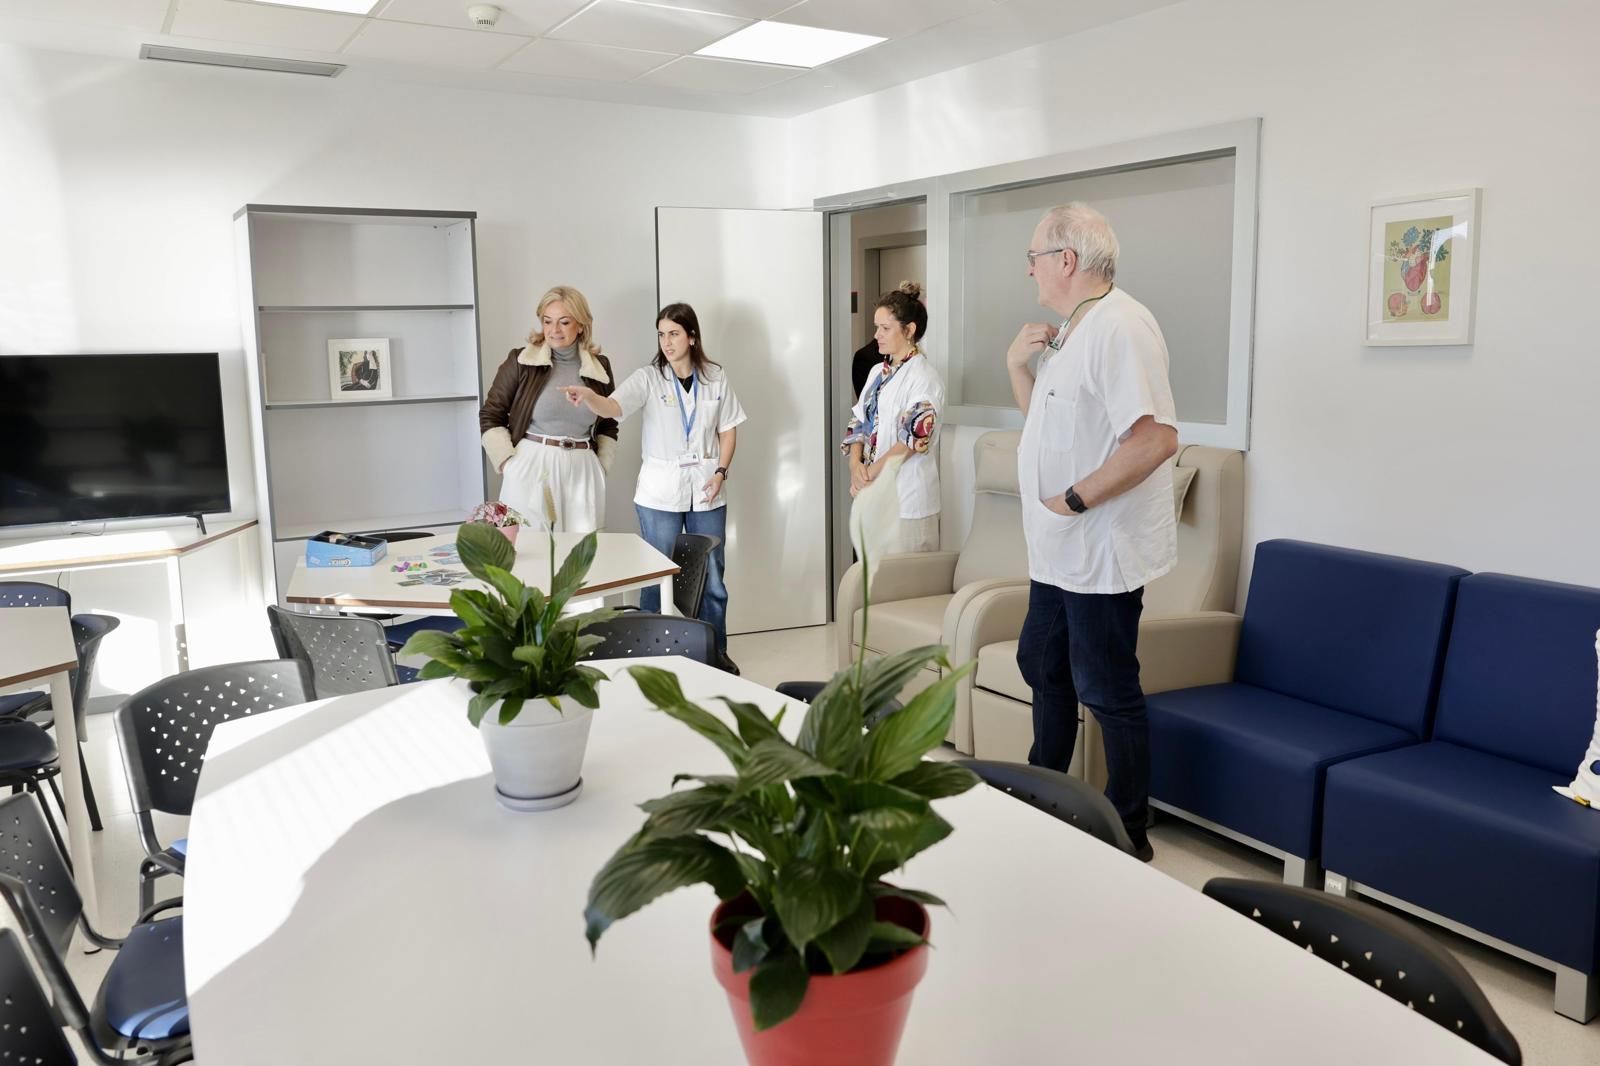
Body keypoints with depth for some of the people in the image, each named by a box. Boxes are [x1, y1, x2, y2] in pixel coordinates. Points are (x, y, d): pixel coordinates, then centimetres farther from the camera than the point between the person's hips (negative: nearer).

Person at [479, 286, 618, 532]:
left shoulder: (600, 367, 8)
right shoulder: (521, 361, 0)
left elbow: (608, 425, 18)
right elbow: (490, 416, 4)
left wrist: (600, 466, 8)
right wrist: (510, 464, -5)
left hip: (581, 474, 2)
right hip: (530, 470, -2)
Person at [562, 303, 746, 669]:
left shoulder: (715, 377, 2)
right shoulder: (648, 378, -6)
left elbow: (728, 429, 8)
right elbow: (614, 407, -23)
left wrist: (721, 472, -5)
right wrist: (589, 397, -44)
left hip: (706, 489, 2)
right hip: (659, 492, -2)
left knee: (711, 574, 12)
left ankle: (716, 651, 27)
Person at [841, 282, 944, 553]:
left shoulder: (924, 376, -10)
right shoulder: (878, 372, 14)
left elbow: (913, 438, -18)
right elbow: (858, 423, 12)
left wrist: (870, 473, -15)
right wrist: (856, 465, -7)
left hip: (908, 499, -7)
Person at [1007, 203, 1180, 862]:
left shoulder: (1121, 327, -19)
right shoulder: (1070, 330, 13)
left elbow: (1157, 438, -29)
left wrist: (1073, 499, -23)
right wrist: (1018, 363, 6)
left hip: (1101, 553, -11)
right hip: (1059, 552, 11)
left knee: (1107, 693, 1)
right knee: (1042, 667, 21)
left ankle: (1127, 836, 17)